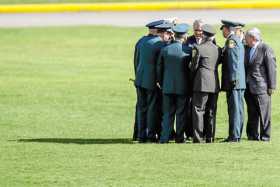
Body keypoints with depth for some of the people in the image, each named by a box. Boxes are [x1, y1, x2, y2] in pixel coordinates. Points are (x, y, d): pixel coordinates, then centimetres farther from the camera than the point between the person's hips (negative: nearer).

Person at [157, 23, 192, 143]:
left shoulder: (165, 50, -3)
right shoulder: (188, 50, -11)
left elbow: (159, 69, 5)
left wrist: (161, 84, 16)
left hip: (168, 87, 2)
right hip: (183, 87, -2)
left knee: (168, 114, 7)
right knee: (181, 114, 6)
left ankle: (164, 138, 2)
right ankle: (179, 137, 8)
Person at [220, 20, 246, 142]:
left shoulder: (231, 41, -11)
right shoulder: (238, 40, 19)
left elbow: (233, 61, -18)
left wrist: (233, 79, -20)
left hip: (234, 81, -10)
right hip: (240, 82, 10)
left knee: (234, 109, -9)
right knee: (238, 109, 11)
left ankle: (234, 136, -11)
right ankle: (237, 135, 15)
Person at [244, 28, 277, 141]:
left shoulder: (265, 49, -8)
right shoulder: (247, 49, 12)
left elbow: (271, 68, -9)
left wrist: (271, 86, -11)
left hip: (261, 87, -7)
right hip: (249, 87, 7)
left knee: (264, 113, -3)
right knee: (252, 113, 11)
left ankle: (265, 136, 2)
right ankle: (253, 135, 17)